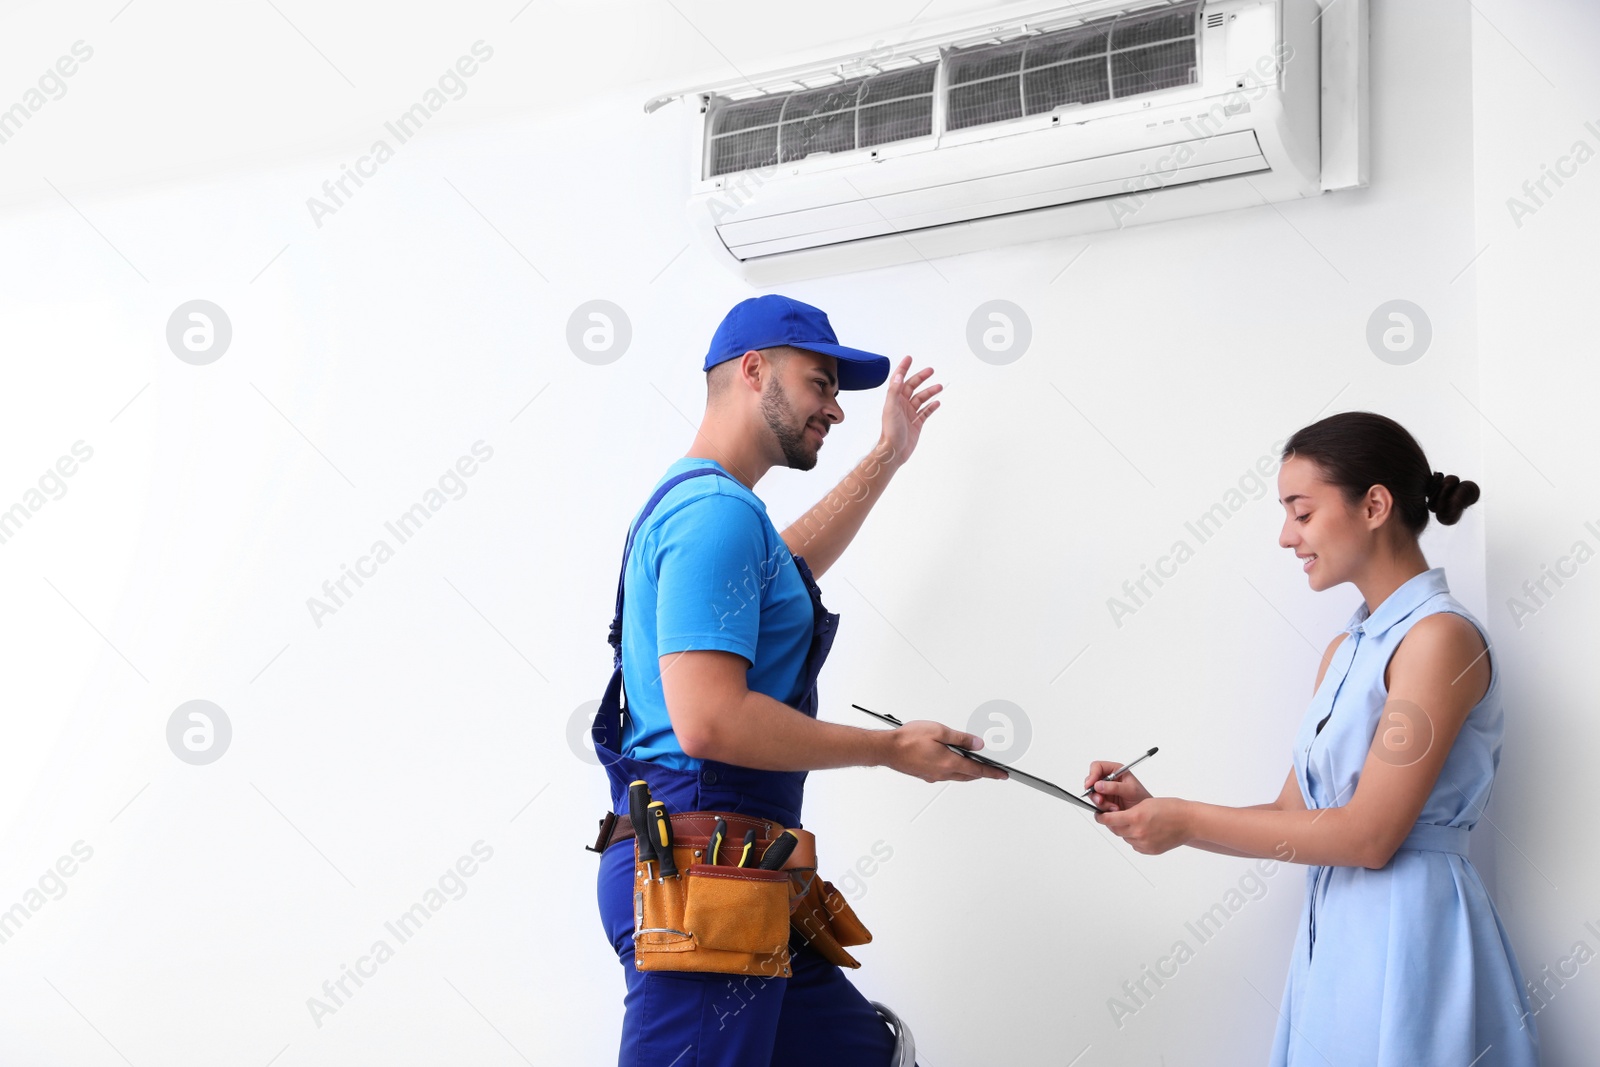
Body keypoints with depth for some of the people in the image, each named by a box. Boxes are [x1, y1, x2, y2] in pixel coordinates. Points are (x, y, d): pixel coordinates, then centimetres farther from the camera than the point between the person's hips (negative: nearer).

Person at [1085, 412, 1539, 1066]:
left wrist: (1188, 822, -14)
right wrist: (1155, 810, 0)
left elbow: (1369, 834, -17)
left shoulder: (1442, 638, -12)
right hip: (1331, 932, 8)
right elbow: (1292, 815, 12)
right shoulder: (1344, 651, 15)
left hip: (1407, 934, -8)